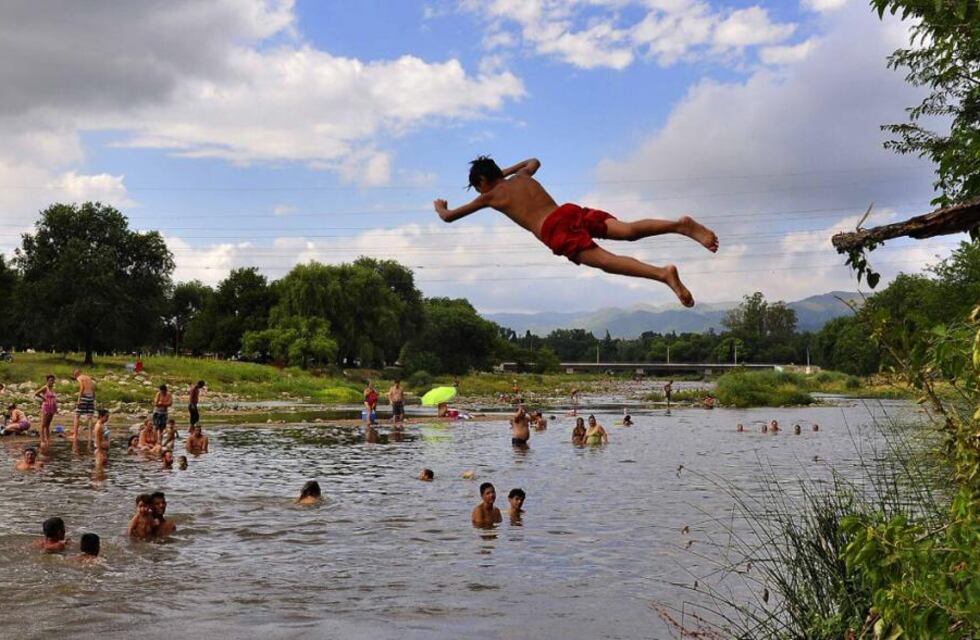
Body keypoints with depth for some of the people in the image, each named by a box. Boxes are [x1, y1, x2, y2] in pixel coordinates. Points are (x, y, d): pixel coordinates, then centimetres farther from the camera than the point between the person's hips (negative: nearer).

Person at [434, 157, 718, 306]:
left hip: (554, 231, -6)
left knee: (606, 261, -24)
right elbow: (534, 161, 60)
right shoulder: (522, 178, 34)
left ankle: (664, 274, -47)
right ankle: (680, 224, -37)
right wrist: (508, 170, 67)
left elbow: (449, 217, 28)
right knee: (628, 230, -11)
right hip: (571, 211, 6)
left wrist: (440, 207, 50)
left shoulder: (490, 196, 20)